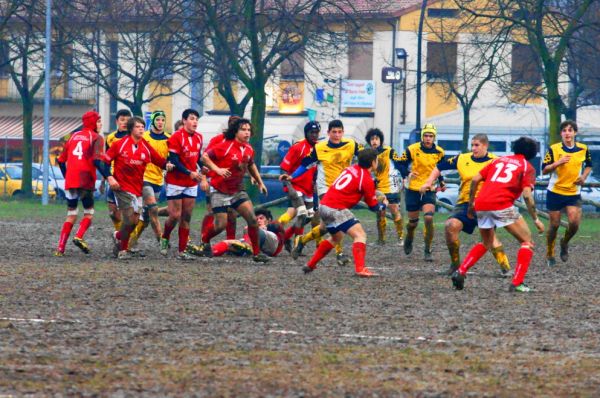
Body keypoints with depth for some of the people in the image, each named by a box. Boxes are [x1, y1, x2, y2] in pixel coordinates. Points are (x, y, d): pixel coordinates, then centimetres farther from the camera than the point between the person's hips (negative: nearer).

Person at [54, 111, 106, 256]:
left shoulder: (74, 136, 19)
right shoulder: (96, 138, 0)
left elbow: (61, 160, 21)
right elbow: (97, 160, -16)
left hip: (70, 180, 5)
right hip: (85, 181, -5)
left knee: (71, 215, 13)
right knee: (89, 213, 9)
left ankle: (60, 248, 3)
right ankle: (79, 237, -16)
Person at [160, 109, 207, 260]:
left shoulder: (198, 137, 7)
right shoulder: (176, 137, -15)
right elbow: (174, 161, -18)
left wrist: (202, 177, 12)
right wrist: (189, 173, -25)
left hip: (191, 184, 6)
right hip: (175, 182, -6)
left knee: (186, 217, 3)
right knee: (175, 216, -7)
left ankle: (182, 251, 6)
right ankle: (164, 239, 21)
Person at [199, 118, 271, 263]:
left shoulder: (249, 150, 2)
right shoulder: (225, 146, -19)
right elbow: (205, 157, -17)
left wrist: (260, 182, 23)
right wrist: (217, 169, -30)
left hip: (238, 191, 6)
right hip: (220, 191, -6)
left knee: (252, 219, -7)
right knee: (220, 225, -5)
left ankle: (256, 253, 2)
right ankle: (204, 241, 27)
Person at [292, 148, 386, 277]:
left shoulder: (353, 169, 13)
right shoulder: (367, 180, -9)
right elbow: (373, 206, -1)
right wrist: (384, 205, 22)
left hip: (324, 205, 9)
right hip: (336, 209, -9)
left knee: (336, 237, 29)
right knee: (360, 234, -11)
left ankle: (310, 265, 36)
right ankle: (360, 268, -27)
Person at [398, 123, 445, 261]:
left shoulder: (439, 152, 1)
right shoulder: (412, 150, -7)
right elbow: (401, 164, 0)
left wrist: (441, 183, 10)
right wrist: (407, 173, -18)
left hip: (429, 191, 0)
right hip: (413, 190, 0)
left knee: (429, 219, -18)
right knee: (413, 221, 10)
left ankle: (428, 251, -8)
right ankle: (409, 239, 44)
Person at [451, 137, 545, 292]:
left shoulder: (499, 160, 24)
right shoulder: (527, 167, 10)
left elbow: (475, 179, 17)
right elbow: (527, 195, -4)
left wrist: (471, 204, 25)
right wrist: (536, 220, 1)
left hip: (481, 204, 6)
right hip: (502, 205, -6)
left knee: (486, 243, 28)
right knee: (527, 241, 8)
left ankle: (460, 272, 13)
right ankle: (517, 283, -3)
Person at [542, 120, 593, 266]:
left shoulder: (583, 149, -2)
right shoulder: (554, 149, -8)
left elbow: (589, 165, 17)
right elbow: (544, 170, -7)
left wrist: (584, 176, -2)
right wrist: (557, 163, -23)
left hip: (574, 193, 1)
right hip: (555, 192, -1)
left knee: (574, 223, -13)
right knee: (554, 224, 3)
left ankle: (565, 243, 19)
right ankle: (549, 254, 22)